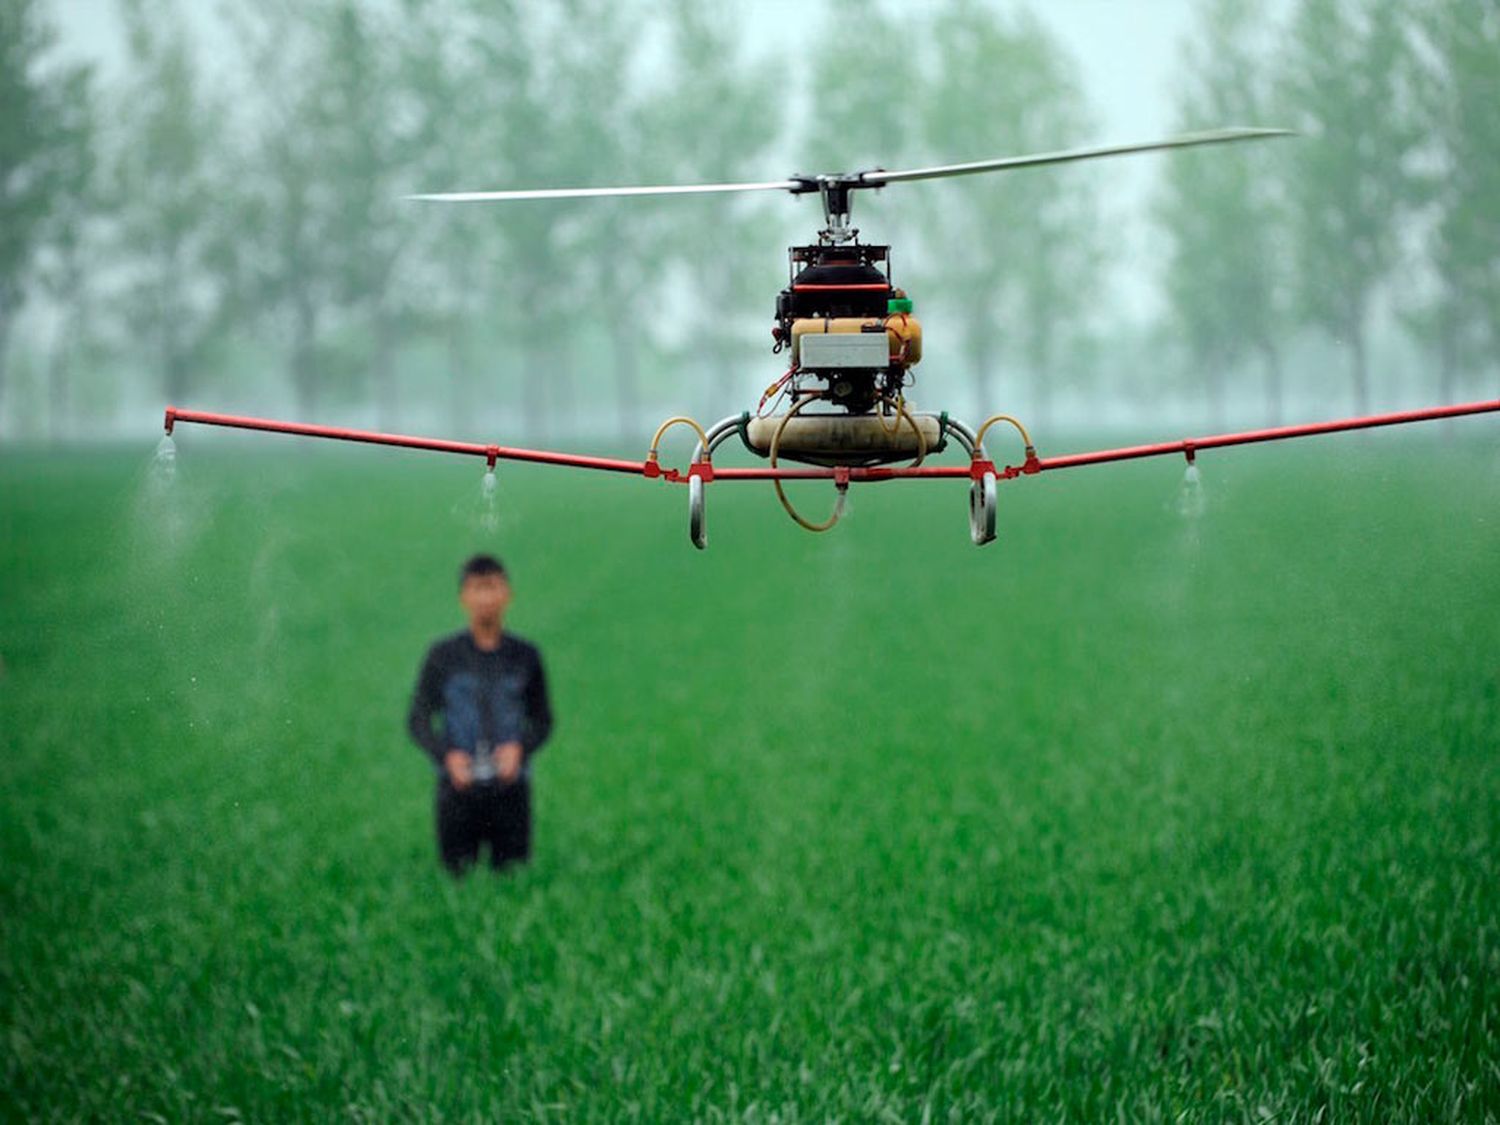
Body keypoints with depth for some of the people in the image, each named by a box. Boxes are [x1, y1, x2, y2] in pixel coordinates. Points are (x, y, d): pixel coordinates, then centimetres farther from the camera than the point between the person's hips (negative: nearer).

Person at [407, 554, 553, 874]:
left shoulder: (525, 656, 5)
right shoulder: (443, 656, 2)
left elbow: (542, 721, 12)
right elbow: (418, 720, 5)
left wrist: (520, 747, -8)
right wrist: (447, 755, -12)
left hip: (510, 786, 1)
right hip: (458, 787, -1)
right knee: (458, 878, -1)